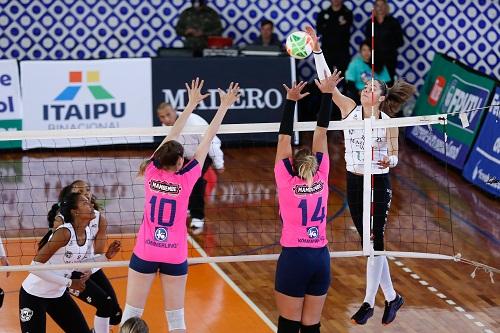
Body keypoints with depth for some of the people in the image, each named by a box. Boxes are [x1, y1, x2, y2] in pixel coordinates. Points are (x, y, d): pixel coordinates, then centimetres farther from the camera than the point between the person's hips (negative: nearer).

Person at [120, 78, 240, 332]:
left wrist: (191, 104, 11)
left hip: (145, 253, 1)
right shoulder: (185, 179, -11)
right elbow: (207, 140, -5)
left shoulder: (151, 172, -6)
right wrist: (224, 106, 1)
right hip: (175, 256, -1)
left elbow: (171, 137, 4)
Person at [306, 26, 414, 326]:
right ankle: (392, 297, 23)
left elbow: (394, 157, 2)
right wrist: (317, 50, -21)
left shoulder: (388, 122, -6)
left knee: (374, 243, -2)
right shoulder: (350, 109, -1)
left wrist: (389, 160, -22)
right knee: (371, 244, 10)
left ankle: (369, 302, 7)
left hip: (379, 185, -4)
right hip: (354, 184, 4)